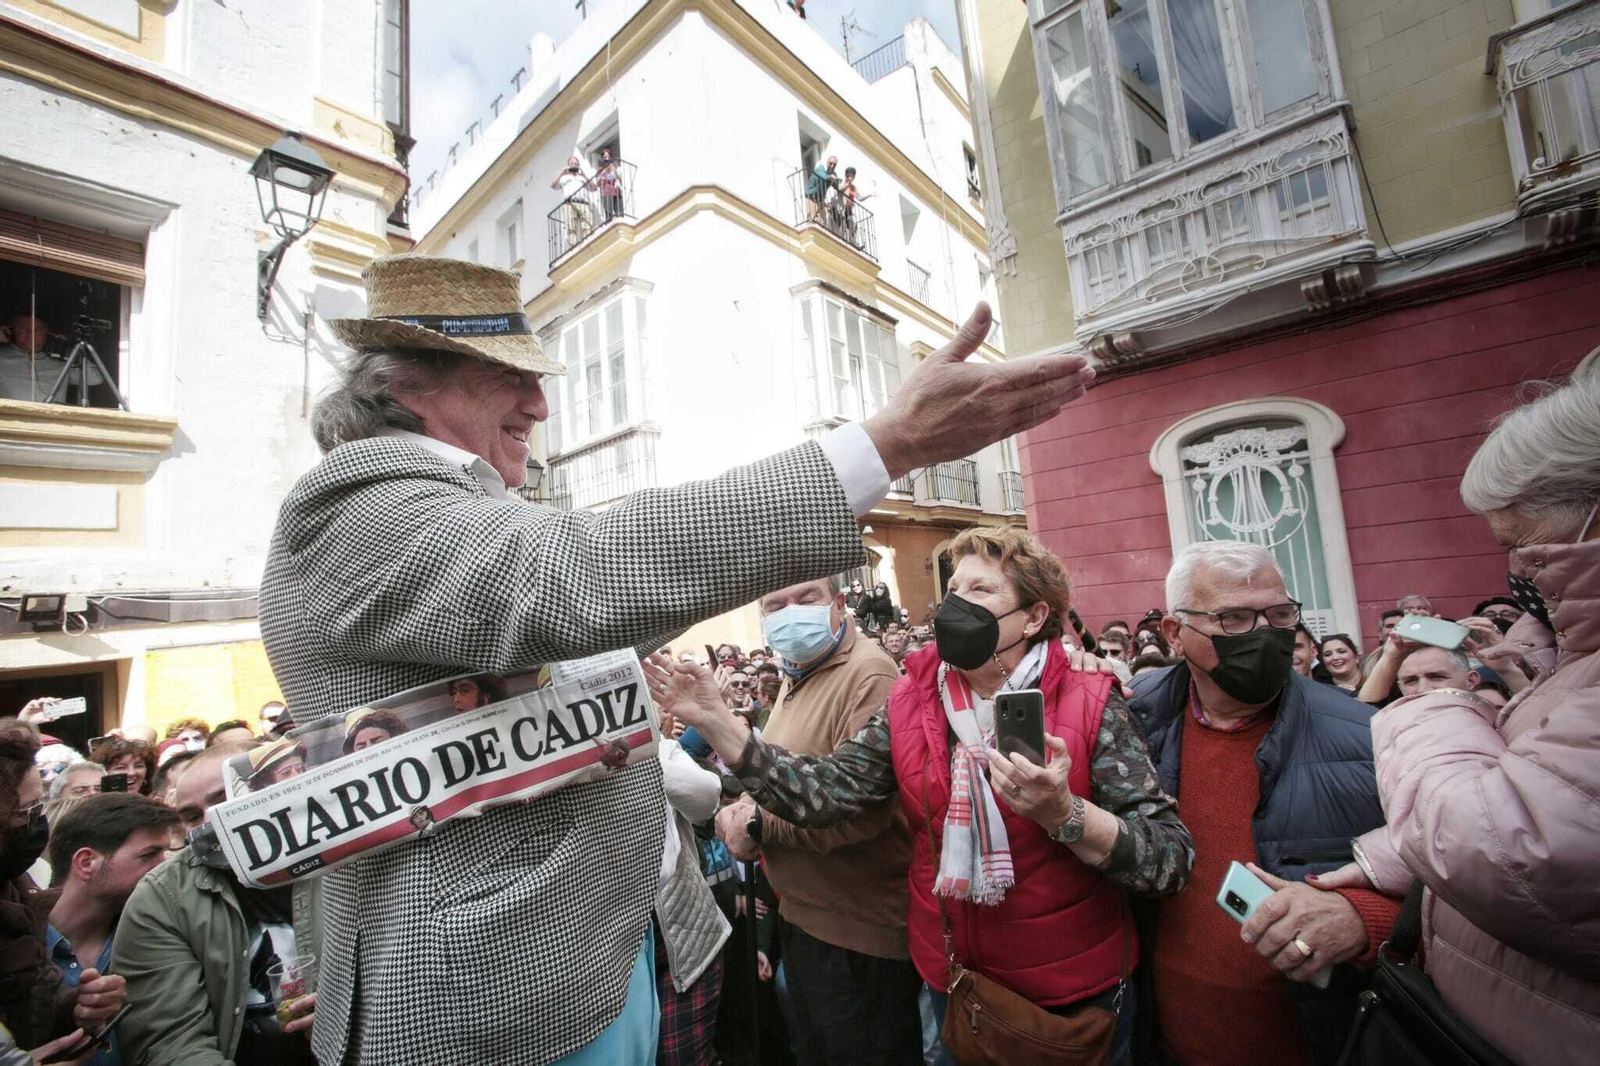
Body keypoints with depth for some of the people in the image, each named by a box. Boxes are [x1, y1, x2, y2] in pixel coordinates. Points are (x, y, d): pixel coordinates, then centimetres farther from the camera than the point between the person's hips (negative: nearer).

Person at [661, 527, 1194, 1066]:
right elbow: (825, 793, -13)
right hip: (950, 984, 3)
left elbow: (1173, 857, -18)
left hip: (1079, 999, -2)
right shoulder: (911, 705, -7)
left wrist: (1062, 813, -36)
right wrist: (715, 721, -21)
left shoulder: (1089, 705, -15)